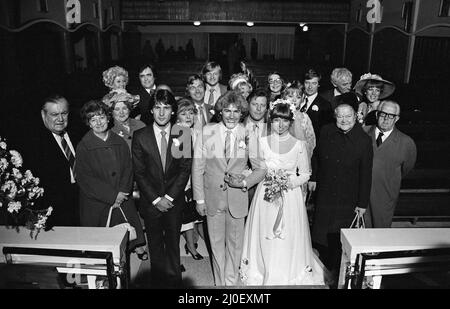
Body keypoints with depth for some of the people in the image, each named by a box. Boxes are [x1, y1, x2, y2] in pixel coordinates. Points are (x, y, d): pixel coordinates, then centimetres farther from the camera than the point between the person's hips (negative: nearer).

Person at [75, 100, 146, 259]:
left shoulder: (120, 142, 7)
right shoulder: (83, 147, -6)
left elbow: (128, 169, 5)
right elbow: (84, 179, -10)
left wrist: (122, 192, -11)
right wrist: (113, 195, -15)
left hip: (122, 202, 3)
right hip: (96, 206, -3)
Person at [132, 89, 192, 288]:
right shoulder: (140, 136, -3)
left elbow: (185, 169, -4)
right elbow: (139, 173, -4)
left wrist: (169, 197, -10)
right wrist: (156, 199, -10)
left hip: (174, 201, 0)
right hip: (150, 202, 0)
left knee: (173, 244, 10)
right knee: (155, 246, 12)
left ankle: (174, 281, 26)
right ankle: (157, 281, 29)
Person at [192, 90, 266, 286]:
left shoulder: (248, 135, -6)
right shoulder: (207, 132, -6)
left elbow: (261, 168, 2)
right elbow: (197, 167, -3)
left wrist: (245, 183, -15)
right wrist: (199, 198, -5)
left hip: (238, 198, 0)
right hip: (212, 198, 0)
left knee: (234, 244, 15)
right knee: (216, 244, 15)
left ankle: (231, 282, 36)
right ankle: (219, 283, 36)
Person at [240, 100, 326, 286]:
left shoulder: (299, 145, -3)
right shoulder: (262, 142, -1)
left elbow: (305, 174, 4)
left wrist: (289, 182, -13)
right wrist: (269, 182, -13)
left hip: (290, 197, 0)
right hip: (265, 196, 1)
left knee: (289, 240, 6)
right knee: (265, 240, 8)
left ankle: (289, 277, 27)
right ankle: (263, 275, 29)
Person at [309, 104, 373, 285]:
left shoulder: (364, 141, -14)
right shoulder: (326, 131, -5)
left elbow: (365, 175, -11)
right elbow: (316, 156, 10)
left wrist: (362, 203, -8)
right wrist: (313, 178, 10)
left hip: (347, 199, -3)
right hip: (324, 193, 3)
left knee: (340, 237, 9)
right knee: (320, 231, 15)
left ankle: (336, 270, 32)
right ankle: (323, 266, 38)